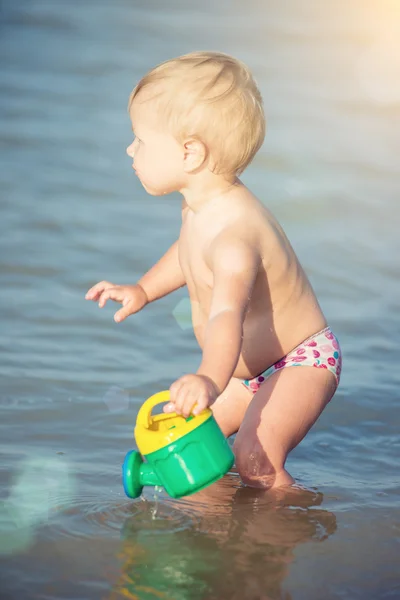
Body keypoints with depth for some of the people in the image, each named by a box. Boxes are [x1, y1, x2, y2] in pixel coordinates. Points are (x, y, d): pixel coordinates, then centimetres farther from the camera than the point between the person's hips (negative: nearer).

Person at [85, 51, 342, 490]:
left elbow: (227, 315, -53)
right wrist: (143, 290, 16)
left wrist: (210, 379, -69)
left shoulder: (235, 233, -35)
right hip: (246, 368, 10)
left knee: (254, 459, -28)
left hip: (301, 362, -9)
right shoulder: (202, 207, -5)